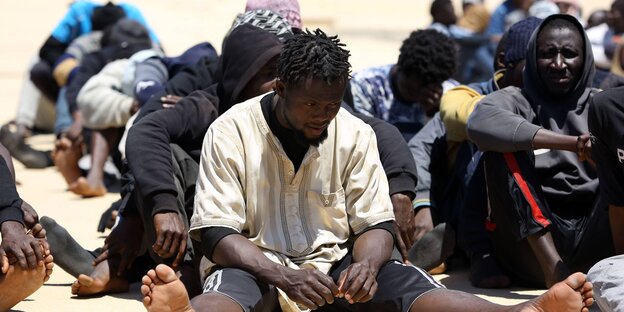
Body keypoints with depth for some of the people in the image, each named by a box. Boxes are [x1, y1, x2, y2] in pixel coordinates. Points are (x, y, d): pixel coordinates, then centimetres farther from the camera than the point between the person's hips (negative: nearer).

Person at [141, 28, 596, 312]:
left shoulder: (355, 134, 4)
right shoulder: (231, 132, -6)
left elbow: (375, 223, 5)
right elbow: (218, 234, -11)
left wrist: (367, 264, -21)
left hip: (336, 266, 3)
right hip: (258, 268, -3)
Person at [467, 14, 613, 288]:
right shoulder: (515, 101, 10)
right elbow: (480, 123, -15)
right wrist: (573, 143, -24)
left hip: (596, 240, 1)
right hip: (532, 242, -1)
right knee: (506, 144, -18)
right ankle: (553, 266, -30)